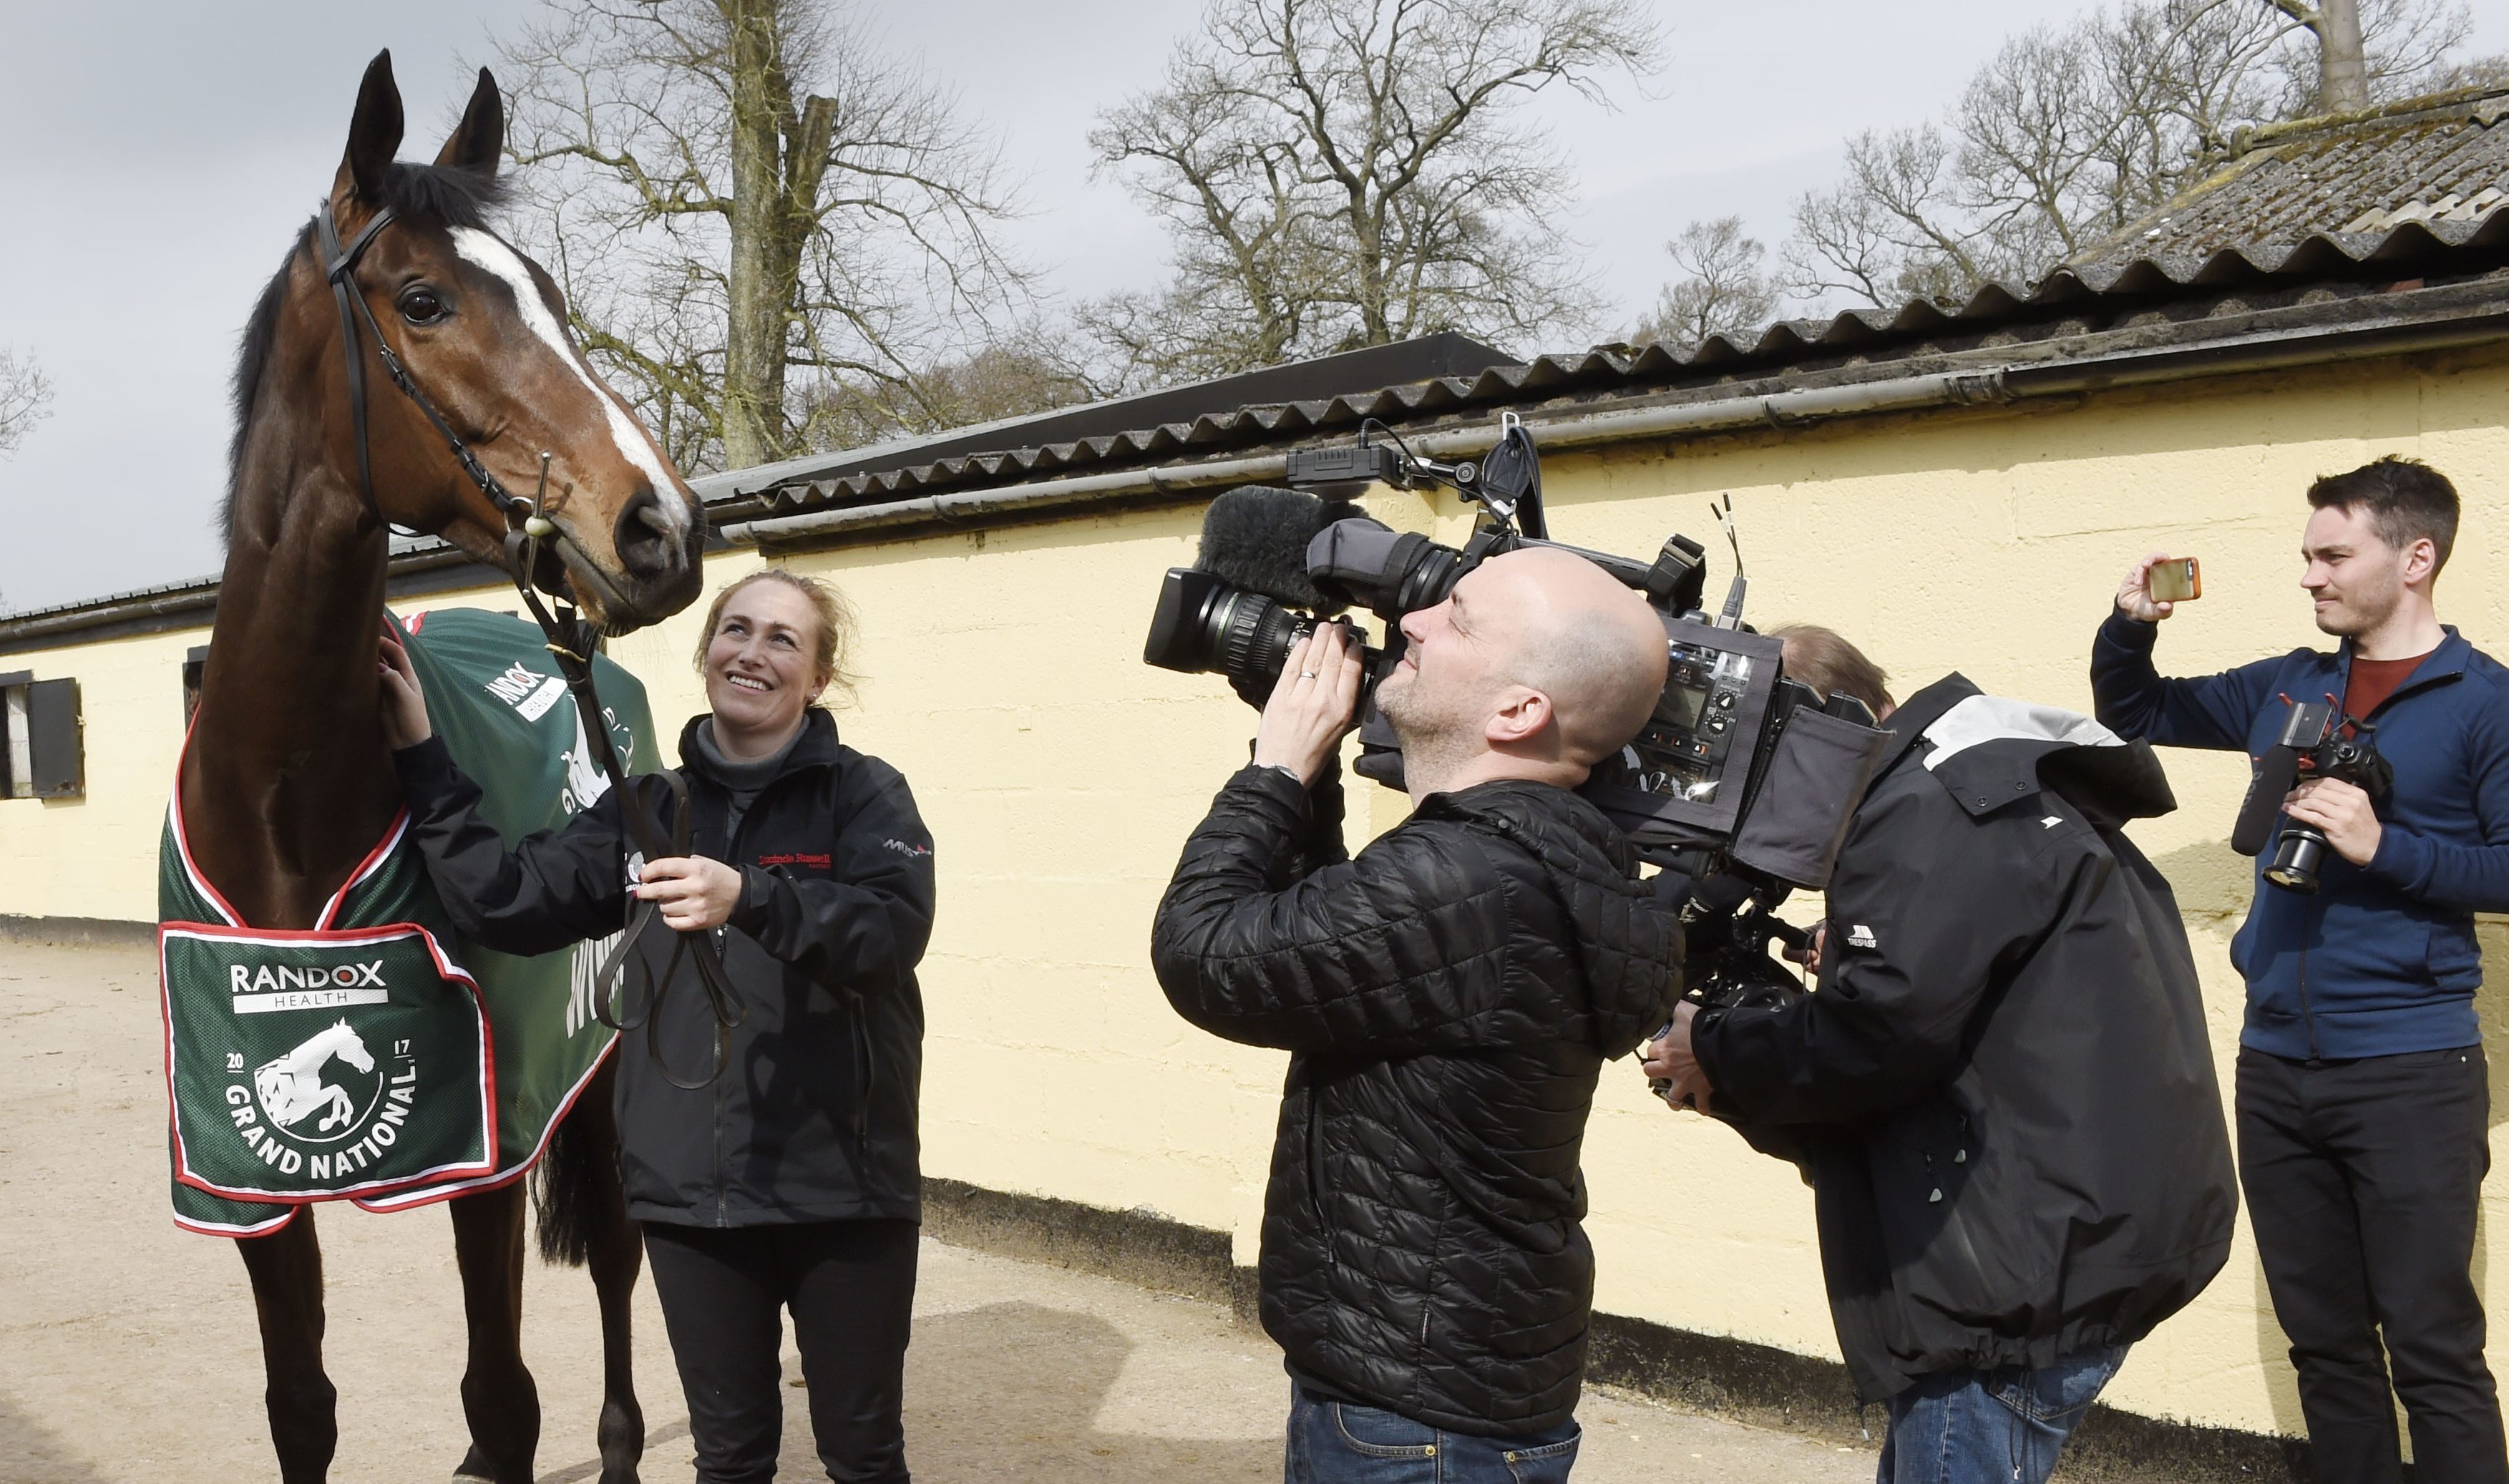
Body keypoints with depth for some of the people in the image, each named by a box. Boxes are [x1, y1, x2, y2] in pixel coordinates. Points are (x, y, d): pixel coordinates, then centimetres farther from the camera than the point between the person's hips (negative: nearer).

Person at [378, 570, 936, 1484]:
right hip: (690, 1188, 3)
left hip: (844, 1182, -3)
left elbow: (898, 928, -21)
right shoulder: (648, 812, 9)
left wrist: (748, 899, -36)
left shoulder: (865, 794, -3)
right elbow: (508, 905, 0)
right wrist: (420, 755, -3)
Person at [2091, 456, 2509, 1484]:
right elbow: (2135, 715, 19)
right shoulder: (2286, 687, 9)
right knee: (2323, 1341, 15)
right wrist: (2129, 627, 0)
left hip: (2411, 1074, -5)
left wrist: (2382, 844, -22)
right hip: (2276, 1066, 6)